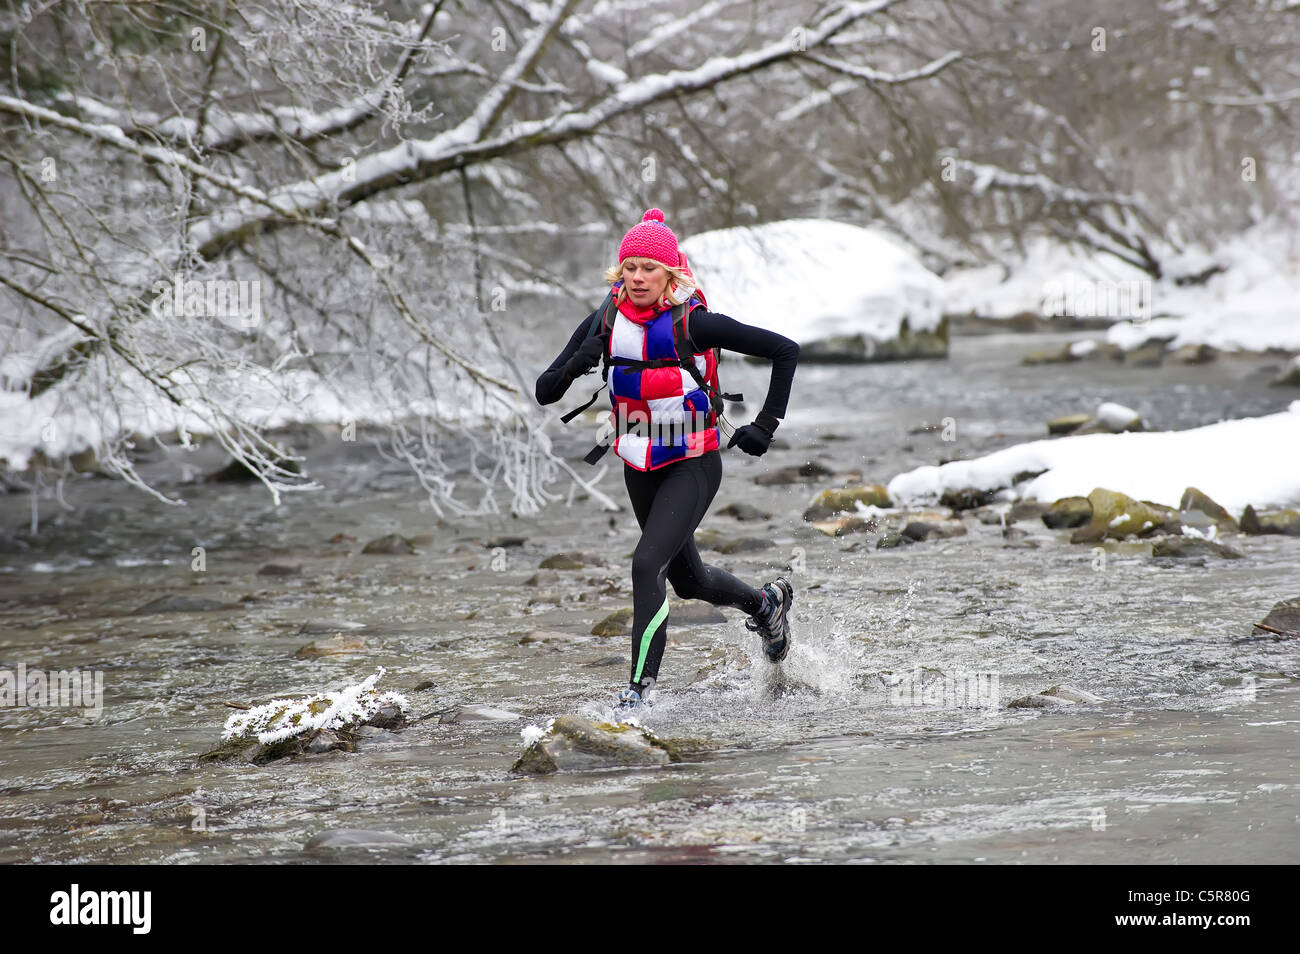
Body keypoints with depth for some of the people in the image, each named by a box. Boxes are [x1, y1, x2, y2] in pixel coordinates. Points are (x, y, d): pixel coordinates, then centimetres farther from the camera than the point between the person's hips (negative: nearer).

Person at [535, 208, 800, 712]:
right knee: (688, 580, 21)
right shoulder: (606, 324, -5)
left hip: (694, 465, -6)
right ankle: (767, 603, 51)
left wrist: (766, 426, -14)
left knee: (647, 565, -23)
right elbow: (544, 392, -4)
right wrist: (574, 365, -25)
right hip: (640, 467, 6)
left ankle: (640, 689, -20)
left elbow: (785, 351, -12)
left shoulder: (693, 323, -18)